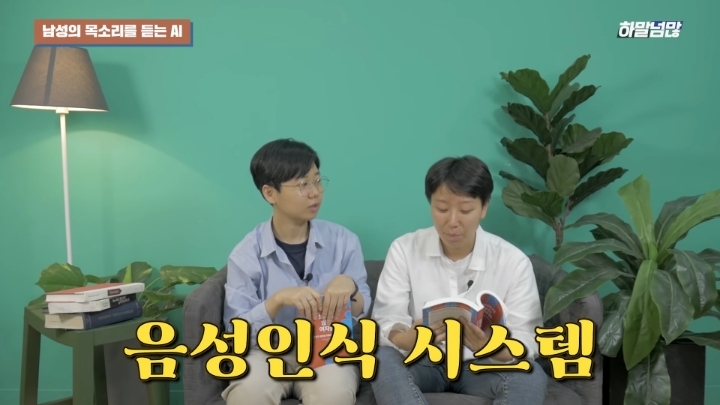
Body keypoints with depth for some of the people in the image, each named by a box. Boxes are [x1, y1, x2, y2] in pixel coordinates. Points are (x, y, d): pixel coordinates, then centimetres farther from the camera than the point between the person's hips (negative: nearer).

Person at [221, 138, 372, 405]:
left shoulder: (344, 241, -2)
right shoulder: (246, 254, -7)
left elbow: (363, 314, 3)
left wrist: (350, 287, -20)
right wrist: (278, 299, -27)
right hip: (269, 351, 0)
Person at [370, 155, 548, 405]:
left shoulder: (514, 261, -9)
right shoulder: (404, 249, -7)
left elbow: (527, 343, -12)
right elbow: (385, 323, -13)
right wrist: (410, 338, -37)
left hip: (482, 366, 0)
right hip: (422, 362, 0)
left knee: (531, 377, -29)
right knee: (383, 359, -31)